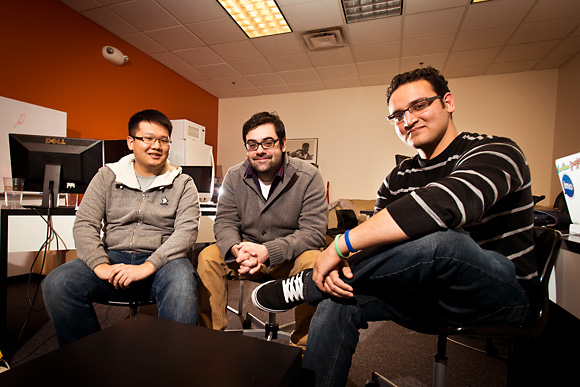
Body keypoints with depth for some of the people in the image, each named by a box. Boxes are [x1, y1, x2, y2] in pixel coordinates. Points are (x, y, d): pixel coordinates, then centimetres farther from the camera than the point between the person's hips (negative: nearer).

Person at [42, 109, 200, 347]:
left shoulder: (183, 184, 5)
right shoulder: (107, 176, 12)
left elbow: (187, 231, -8)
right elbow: (84, 224, 4)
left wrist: (148, 266, -21)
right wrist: (100, 265, -13)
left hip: (162, 260, -2)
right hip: (113, 257, 3)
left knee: (181, 283, -35)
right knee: (56, 284, -22)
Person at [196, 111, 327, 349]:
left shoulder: (307, 176, -13)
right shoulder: (234, 177, -1)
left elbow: (314, 232, -19)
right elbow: (224, 222, -4)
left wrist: (267, 251, -32)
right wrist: (237, 250, -28)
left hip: (289, 258, -2)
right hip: (245, 255, 3)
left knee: (313, 263, -32)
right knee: (208, 257, -19)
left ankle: (304, 345, -10)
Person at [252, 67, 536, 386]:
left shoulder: (495, 152, -12)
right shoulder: (398, 179, 6)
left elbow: (446, 203, -35)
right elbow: (373, 243, 1)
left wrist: (340, 245, -34)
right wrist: (340, 265, -23)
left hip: (504, 293, -4)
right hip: (430, 292, 5)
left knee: (441, 240, -37)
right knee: (338, 302, -19)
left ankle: (305, 286, -19)